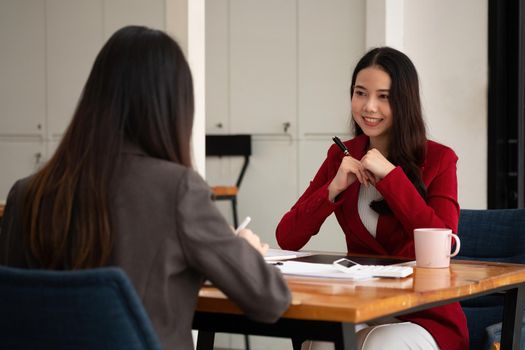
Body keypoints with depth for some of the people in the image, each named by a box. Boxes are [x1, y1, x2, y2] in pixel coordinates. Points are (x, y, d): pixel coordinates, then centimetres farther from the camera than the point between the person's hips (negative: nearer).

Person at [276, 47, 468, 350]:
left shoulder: (438, 159, -3)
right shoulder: (341, 156, 7)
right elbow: (287, 239, 1)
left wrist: (390, 174, -18)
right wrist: (334, 188, -14)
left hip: (426, 316, -2)